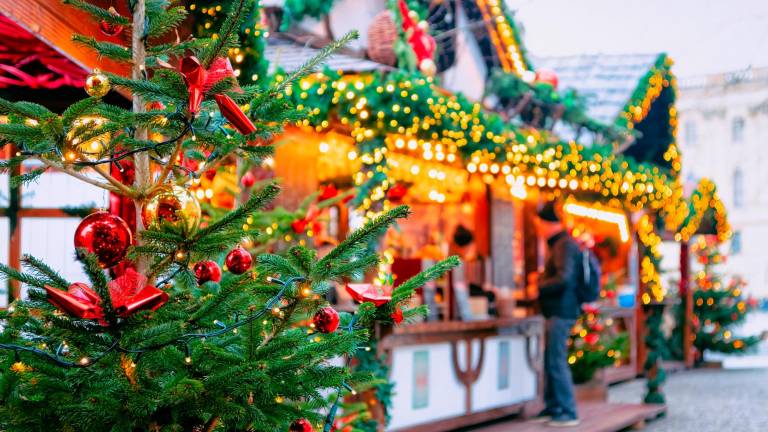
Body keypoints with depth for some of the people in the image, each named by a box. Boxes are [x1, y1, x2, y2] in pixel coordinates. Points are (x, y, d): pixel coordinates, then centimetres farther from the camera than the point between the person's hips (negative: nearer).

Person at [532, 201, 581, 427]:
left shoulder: (564, 244, -14)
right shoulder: (558, 244, 18)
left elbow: (564, 279, -24)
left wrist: (538, 287, -13)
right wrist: (541, 279, 11)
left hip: (561, 312, -10)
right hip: (556, 311, 10)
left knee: (557, 362, -8)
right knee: (550, 361, 14)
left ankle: (568, 413, -4)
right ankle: (552, 408, 21)